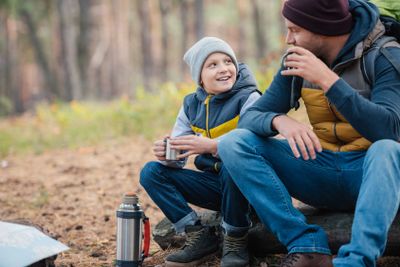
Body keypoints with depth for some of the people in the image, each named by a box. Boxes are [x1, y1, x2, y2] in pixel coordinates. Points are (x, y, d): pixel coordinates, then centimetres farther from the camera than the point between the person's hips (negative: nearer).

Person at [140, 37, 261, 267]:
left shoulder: (249, 98, -10)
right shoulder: (191, 105, 6)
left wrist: (210, 146, -39)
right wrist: (166, 154, -22)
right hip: (214, 183, 6)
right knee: (151, 172, -7)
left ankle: (236, 240, -16)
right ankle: (199, 235, -8)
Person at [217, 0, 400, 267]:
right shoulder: (297, 62, 2)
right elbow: (250, 118, -2)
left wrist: (327, 79, -31)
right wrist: (279, 121, -26)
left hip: (370, 172, -5)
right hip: (321, 170, 5)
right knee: (233, 142, -13)